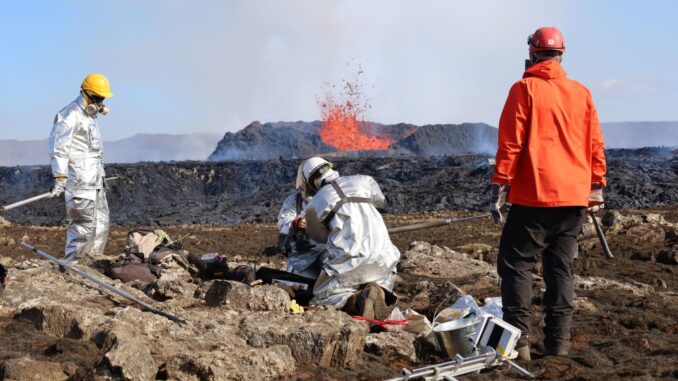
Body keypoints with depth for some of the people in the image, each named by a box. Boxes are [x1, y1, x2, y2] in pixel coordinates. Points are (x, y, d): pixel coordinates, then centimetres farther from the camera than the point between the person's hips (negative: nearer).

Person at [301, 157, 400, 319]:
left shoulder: (315, 204, 7)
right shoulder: (364, 180, 13)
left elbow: (320, 236, 21)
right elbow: (379, 200, 33)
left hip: (349, 261, -3)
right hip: (381, 256, 3)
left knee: (321, 297, 15)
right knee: (385, 276, 35)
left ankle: (356, 300, -14)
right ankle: (378, 292, 0)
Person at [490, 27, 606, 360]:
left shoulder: (525, 89, -4)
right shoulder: (581, 93, 9)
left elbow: (510, 142, -9)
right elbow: (595, 144, 11)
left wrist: (500, 186, -7)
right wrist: (596, 185, 18)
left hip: (534, 196, -5)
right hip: (574, 196, 5)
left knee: (516, 264, 1)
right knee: (561, 268, 10)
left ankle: (518, 341, -5)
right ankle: (558, 342, 9)